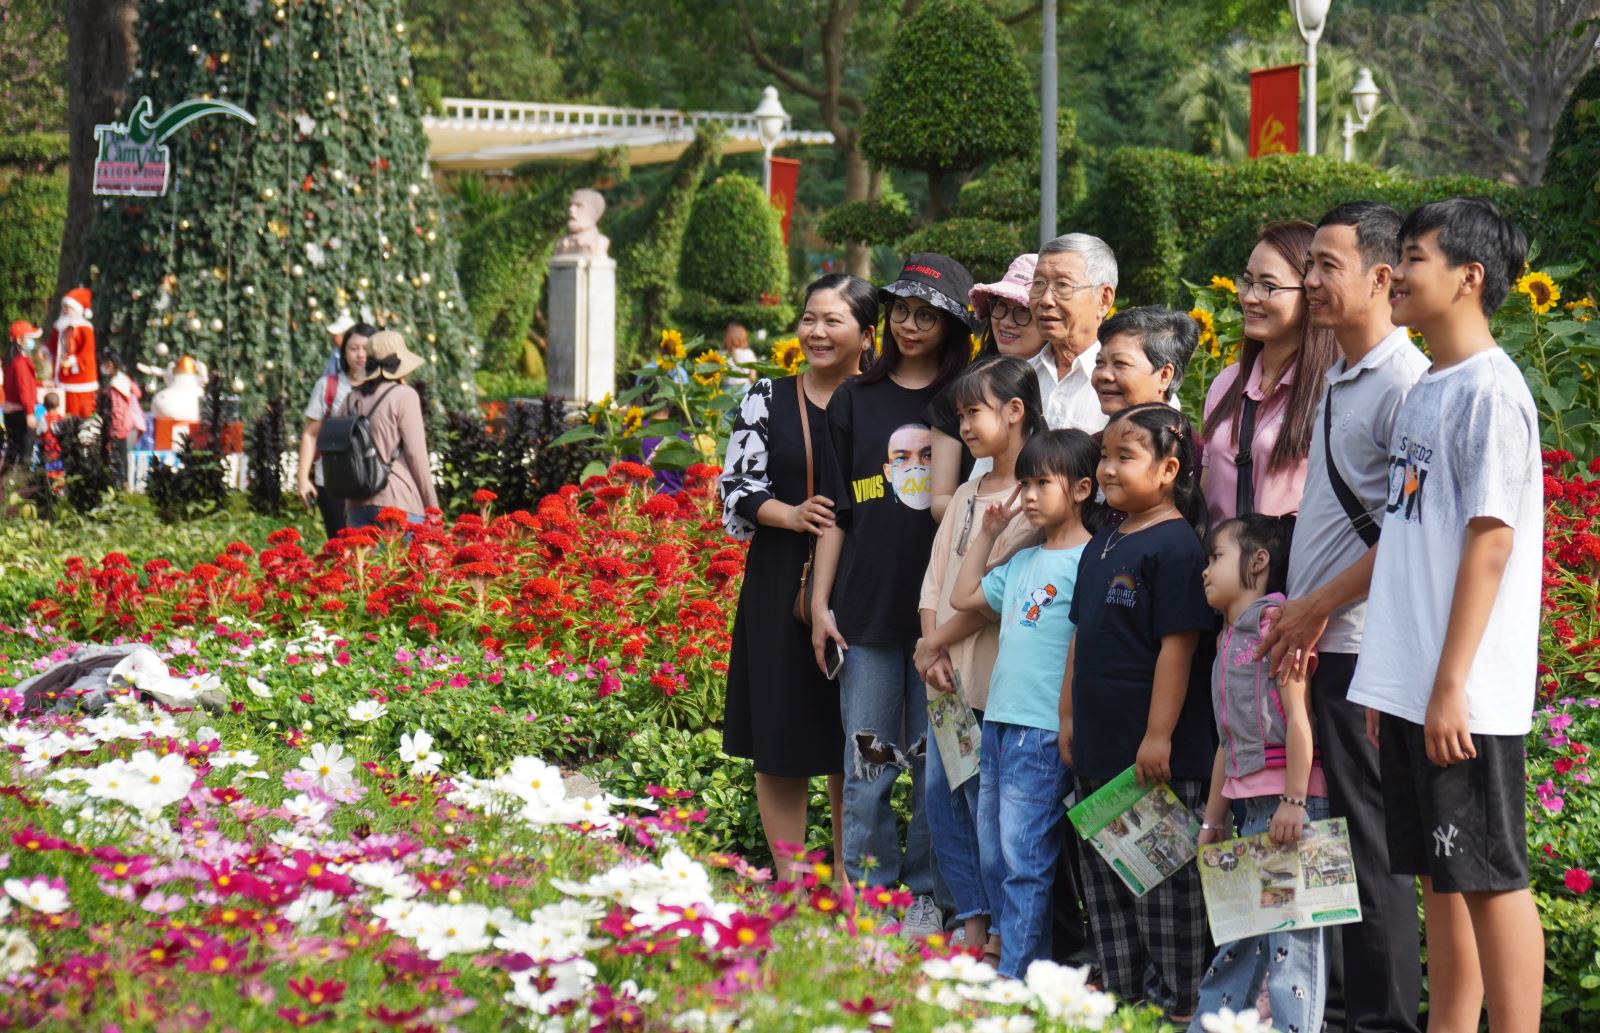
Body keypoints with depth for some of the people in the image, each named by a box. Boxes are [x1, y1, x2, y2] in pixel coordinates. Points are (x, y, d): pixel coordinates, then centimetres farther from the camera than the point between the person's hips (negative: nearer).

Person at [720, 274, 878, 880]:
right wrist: (790, 514, -15)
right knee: (780, 738, 3)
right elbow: (736, 490, 2)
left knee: (850, 747, 4)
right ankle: (789, 876, 13)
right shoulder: (767, 400, 6)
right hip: (781, 587, 1)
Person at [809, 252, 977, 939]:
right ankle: (868, 895, 9)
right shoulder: (856, 400, 9)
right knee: (867, 762, 0)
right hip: (867, 607, 1)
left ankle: (925, 895, 12)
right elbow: (836, 513, 10)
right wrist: (820, 604, 4)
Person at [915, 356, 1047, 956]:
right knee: (943, 803, 9)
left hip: (992, 680, -9)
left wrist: (934, 644, -8)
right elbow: (936, 579, 14)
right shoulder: (967, 494, 18)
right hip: (946, 680, 9)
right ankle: (973, 929, 17)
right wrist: (932, 649, -1)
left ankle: (1004, 941, 2)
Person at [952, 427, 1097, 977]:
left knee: (1024, 854, -10)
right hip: (999, 721, 9)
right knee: (992, 855, 11)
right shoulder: (1023, 561, 17)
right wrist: (988, 532, 22)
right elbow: (964, 597, 27)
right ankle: (1024, 960, 17)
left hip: (1045, 730, -9)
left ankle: (1016, 978, -8)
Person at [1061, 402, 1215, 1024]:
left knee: (1164, 882, -2)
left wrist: (1159, 735, -20)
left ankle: (1173, 1004, 4)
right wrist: (1070, 717, 19)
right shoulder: (1101, 545, 14)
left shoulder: (1174, 544, -13)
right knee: (1105, 880, 14)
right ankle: (1121, 996, 23)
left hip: (1154, 753, -9)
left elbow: (1178, 644, -17)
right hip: (1099, 750, 9)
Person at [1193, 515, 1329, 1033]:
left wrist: (1293, 800, -21)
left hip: (1288, 798, -9)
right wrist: (1213, 819, 22)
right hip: (1249, 805, 9)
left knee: (1290, 924, -8)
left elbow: (1298, 717, -16)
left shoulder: (1275, 621, -8)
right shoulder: (1228, 638, 19)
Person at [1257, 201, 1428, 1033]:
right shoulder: (1337, 380, 16)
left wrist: (1319, 606, -13)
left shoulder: (1404, 381, -12)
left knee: (1367, 837, -4)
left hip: (1360, 645, -9)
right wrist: (1300, 609, 12)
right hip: (1316, 645, 9)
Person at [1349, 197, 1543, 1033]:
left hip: (1465, 698, -9)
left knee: (1489, 876, -4)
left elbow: (1490, 543, -17)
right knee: (1439, 878, 12)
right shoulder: (1425, 389, 15)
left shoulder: (1490, 390, -12)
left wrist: (1450, 685, -19)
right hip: (1411, 687, 9)